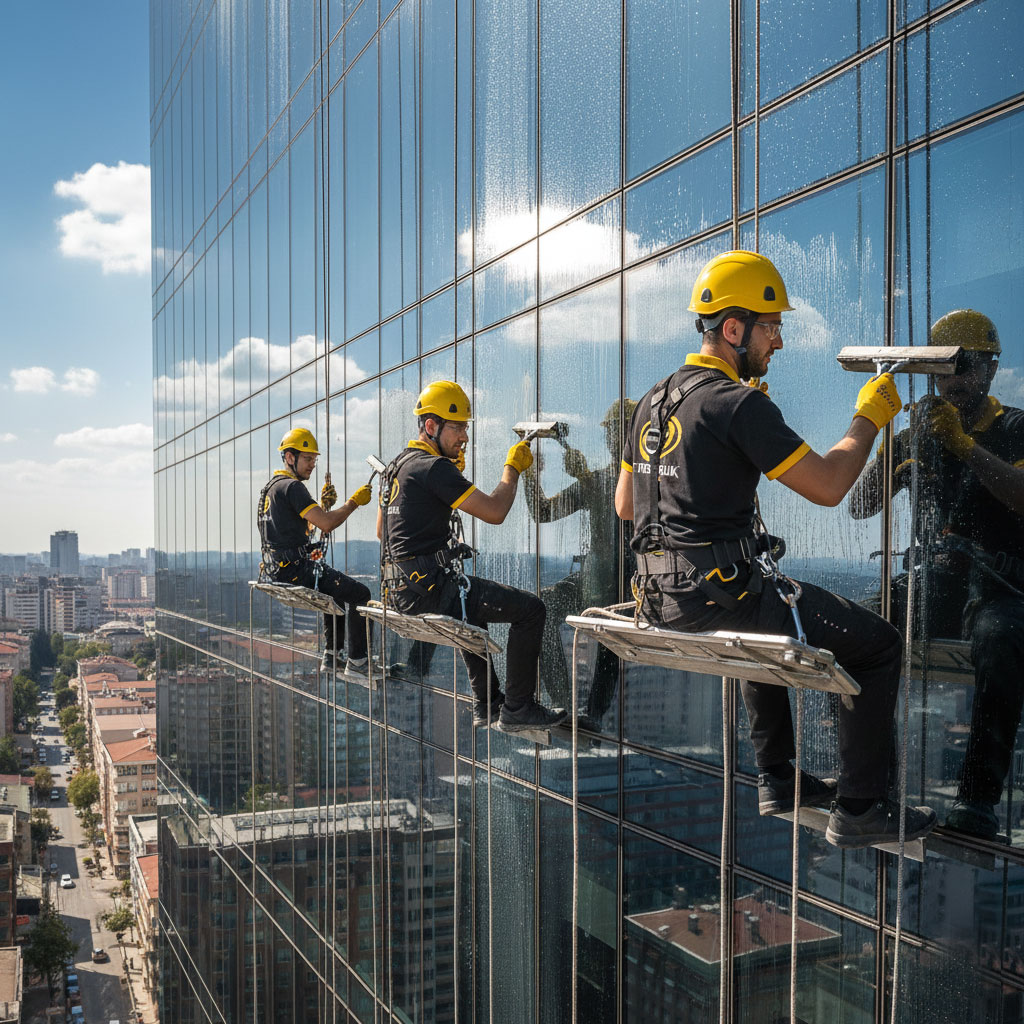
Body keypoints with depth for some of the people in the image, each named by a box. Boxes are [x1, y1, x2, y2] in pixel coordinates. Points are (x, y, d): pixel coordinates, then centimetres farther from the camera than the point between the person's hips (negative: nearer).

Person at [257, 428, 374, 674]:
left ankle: (331, 656, 28)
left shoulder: (273, 486, 18)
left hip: (279, 568, 11)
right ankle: (357, 661, -5)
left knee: (339, 588, 30)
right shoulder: (291, 487, -15)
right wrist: (354, 501, -10)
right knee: (359, 593, -9)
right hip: (295, 570, -11)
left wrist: (324, 505, 8)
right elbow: (326, 524, -23)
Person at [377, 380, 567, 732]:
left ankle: (486, 703, 36)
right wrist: (512, 468, 0)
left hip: (398, 588, 10)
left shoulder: (397, 464, 15)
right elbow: (494, 511, -18)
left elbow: (381, 530, 25)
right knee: (530, 609, -7)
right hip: (430, 589, -10)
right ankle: (516, 709, 1)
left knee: (474, 603, 37)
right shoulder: (435, 467, -15)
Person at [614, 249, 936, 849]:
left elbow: (625, 503, 19)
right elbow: (827, 487, -14)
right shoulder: (739, 403, -15)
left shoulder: (655, 400, 12)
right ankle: (859, 809, 10)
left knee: (766, 620, 38)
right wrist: (871, 416, 1)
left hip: (663, 596, 9)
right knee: (879, 644, 3)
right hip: (720, 594, -9)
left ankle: (778, 778, 39)